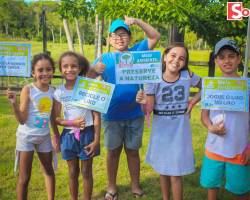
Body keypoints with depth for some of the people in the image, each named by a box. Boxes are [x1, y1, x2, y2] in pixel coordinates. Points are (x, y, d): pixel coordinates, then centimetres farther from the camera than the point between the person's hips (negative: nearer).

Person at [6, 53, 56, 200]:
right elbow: (22, 119, -19)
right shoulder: (28, 90, -17)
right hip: (27, 137, -5)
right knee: (25, 177, 5)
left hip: (45, 136, 5)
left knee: (49, 171, 20)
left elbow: (53, 116, 6)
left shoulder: (53, 90, -4)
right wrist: (14, 103, -32)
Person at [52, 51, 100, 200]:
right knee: (73, 172, 16)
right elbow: (55, 118, 2)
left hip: (87, 134, -2)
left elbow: (96, 115, -8)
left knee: (86, 172, 10)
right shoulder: (59, 92, -2)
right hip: (69, 135, 2)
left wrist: (96, 139, -11)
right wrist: (72, 122, -17)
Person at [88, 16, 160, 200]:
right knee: (113, 151, 14)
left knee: (132, 150, 15)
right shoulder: (104, 58, -3)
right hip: (112, 115, 0)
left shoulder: (136, 52, 0)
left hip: (135, 114, 1)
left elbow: (155, 36, -3)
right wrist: (94, 70, -33)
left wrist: (137, 21, -14)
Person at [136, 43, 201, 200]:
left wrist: (193, 102, -4)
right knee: (162, 169, 17)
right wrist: (143, 102, -31)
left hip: (179, 132, -1)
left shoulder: (188, 76, -10)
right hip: (161, 132, 2)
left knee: (176, 173, 1)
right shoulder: (154, 80, -10)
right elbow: (148, 109, -10)